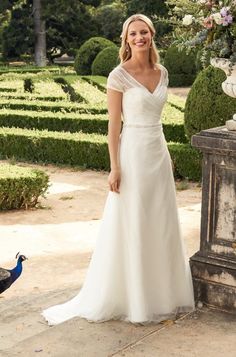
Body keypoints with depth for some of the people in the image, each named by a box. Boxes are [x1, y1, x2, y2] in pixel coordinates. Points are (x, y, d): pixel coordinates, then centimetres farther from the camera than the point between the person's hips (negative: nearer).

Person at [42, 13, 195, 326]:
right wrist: (114, 167, -14)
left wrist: (165, 154, 17)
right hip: (133, 153, -6)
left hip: (159, 152, 7)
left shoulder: (162, 73, 8)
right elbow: (114, 124, -10)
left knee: (162, 225, 13)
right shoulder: (119, 76, -10)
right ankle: (129, 297, 16)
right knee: (130, 227, 2)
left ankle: (159, 292, 28)